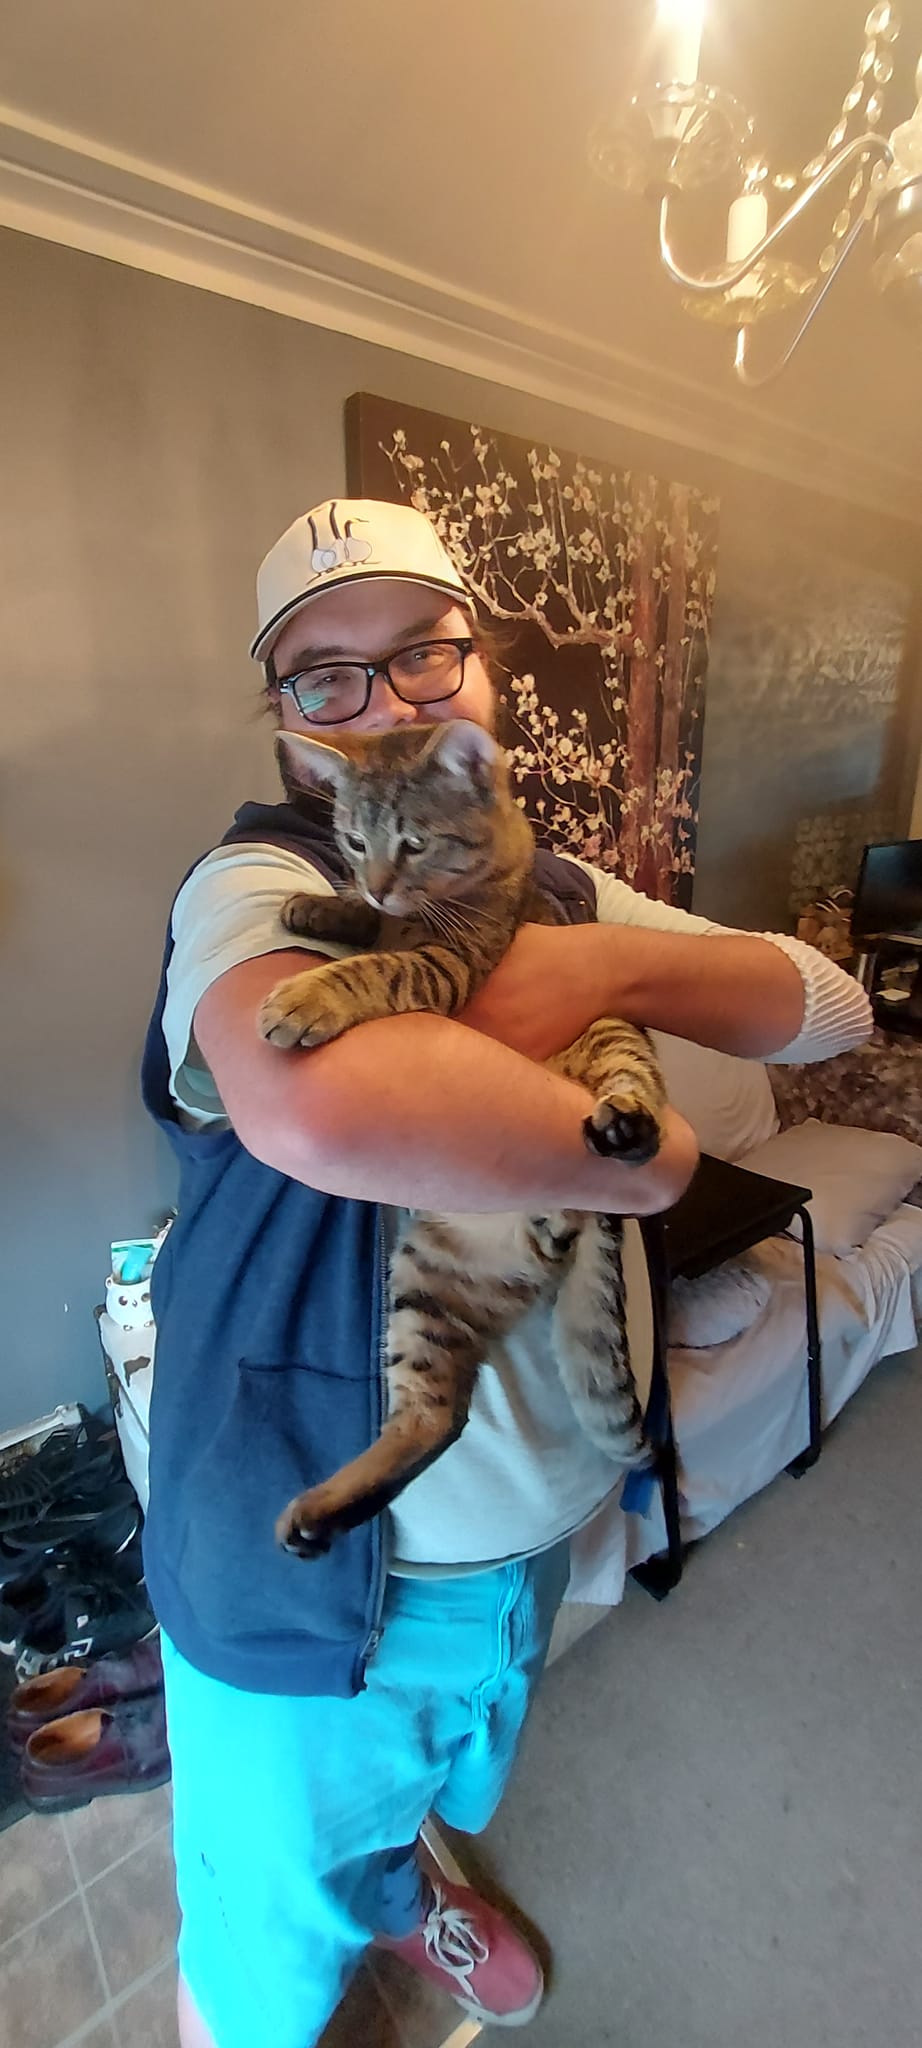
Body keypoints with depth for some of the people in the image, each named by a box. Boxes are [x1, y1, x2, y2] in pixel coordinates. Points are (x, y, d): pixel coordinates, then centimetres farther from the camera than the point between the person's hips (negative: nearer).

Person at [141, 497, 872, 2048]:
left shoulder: (565, 898, -1)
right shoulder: (256, 886, -21)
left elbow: (833, 1006, -6)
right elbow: (323, 1103, -45)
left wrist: (619, 963, -23)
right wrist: (641, 1156, -30)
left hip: (533, 1526, 7)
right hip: (309, 1573, -6)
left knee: (430, 1783, 39)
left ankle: (403, 1890, 74)